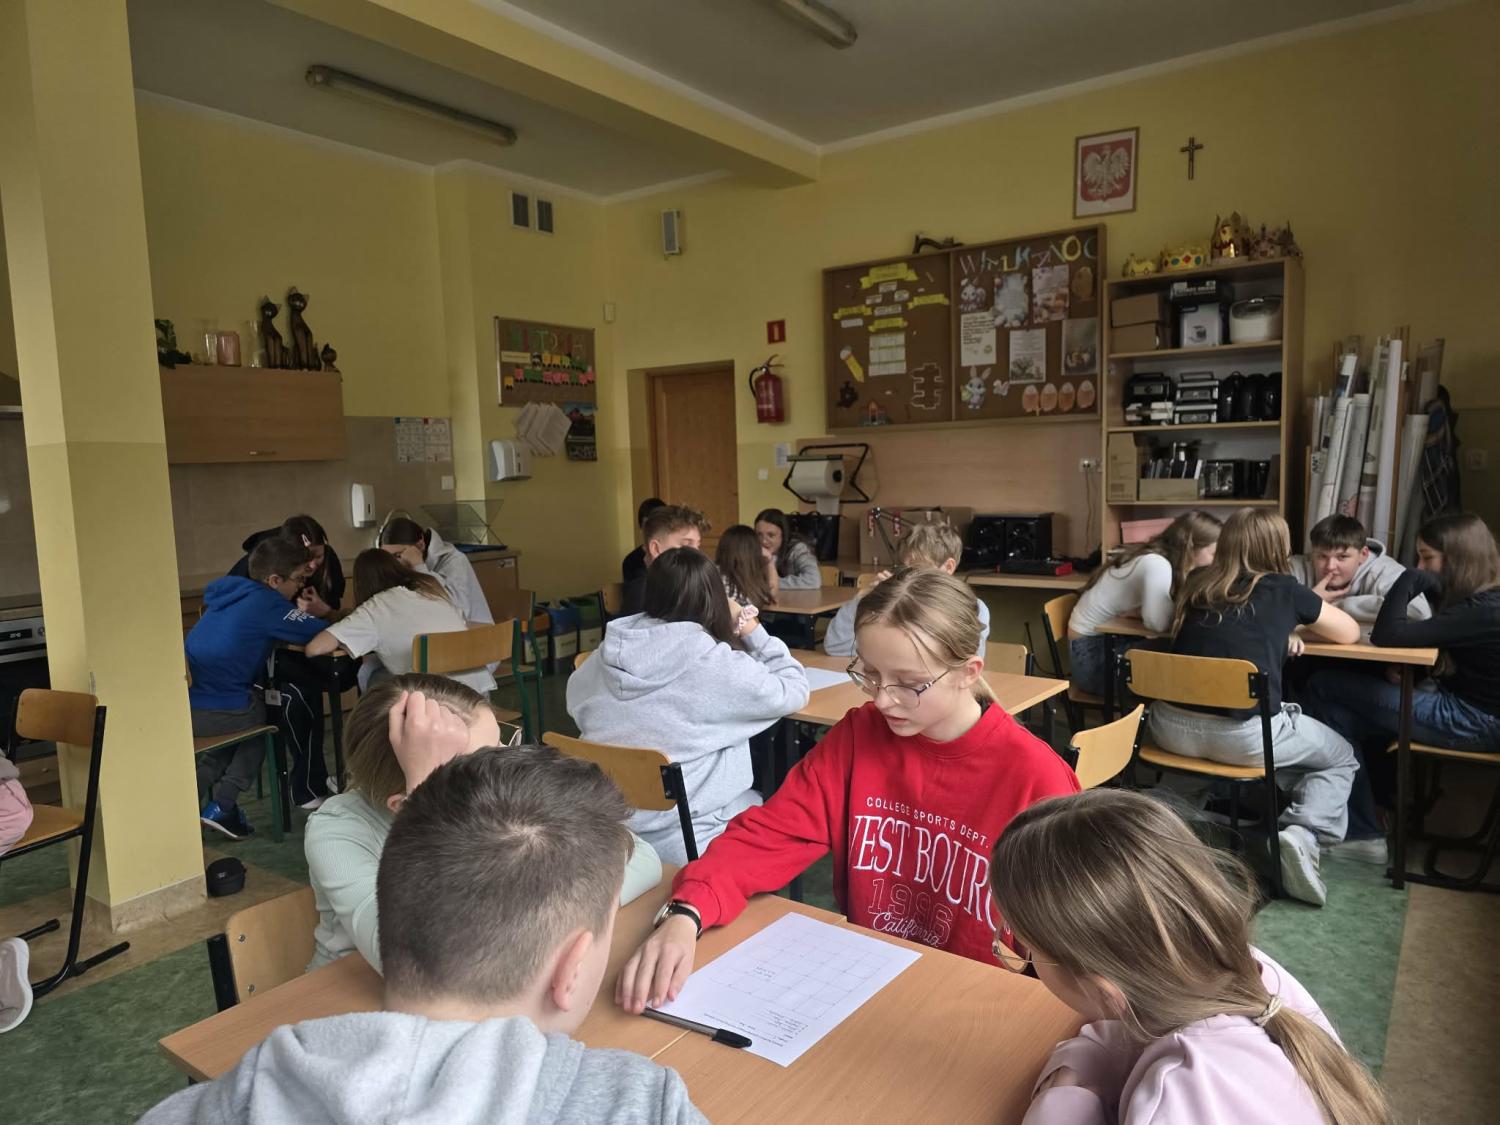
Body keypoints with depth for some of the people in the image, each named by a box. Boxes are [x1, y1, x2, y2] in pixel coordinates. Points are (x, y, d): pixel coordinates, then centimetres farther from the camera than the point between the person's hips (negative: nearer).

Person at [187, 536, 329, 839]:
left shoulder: (228, 593, 14)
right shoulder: (266, 602, -9)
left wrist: (301, 614, 11)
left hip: (184, 704, 8)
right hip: (212, 713, -8)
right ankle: (222, 805, 13)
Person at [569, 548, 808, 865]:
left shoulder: (608, 652, -4)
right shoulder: (711, 663, -19)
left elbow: (578, 704, 16)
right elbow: (794, 690, -7)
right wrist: (752, 631, 4)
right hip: (682, 844, -5)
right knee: (758, 807, 26)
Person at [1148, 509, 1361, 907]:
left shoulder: (1197, 583, 11)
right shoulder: (1284, 589, 1)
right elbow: (1350, 633, 16)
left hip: (1173, 726, 5)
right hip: (1244, 735, -5)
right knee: (1342, 758, 24)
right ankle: (1303, 833, 1)